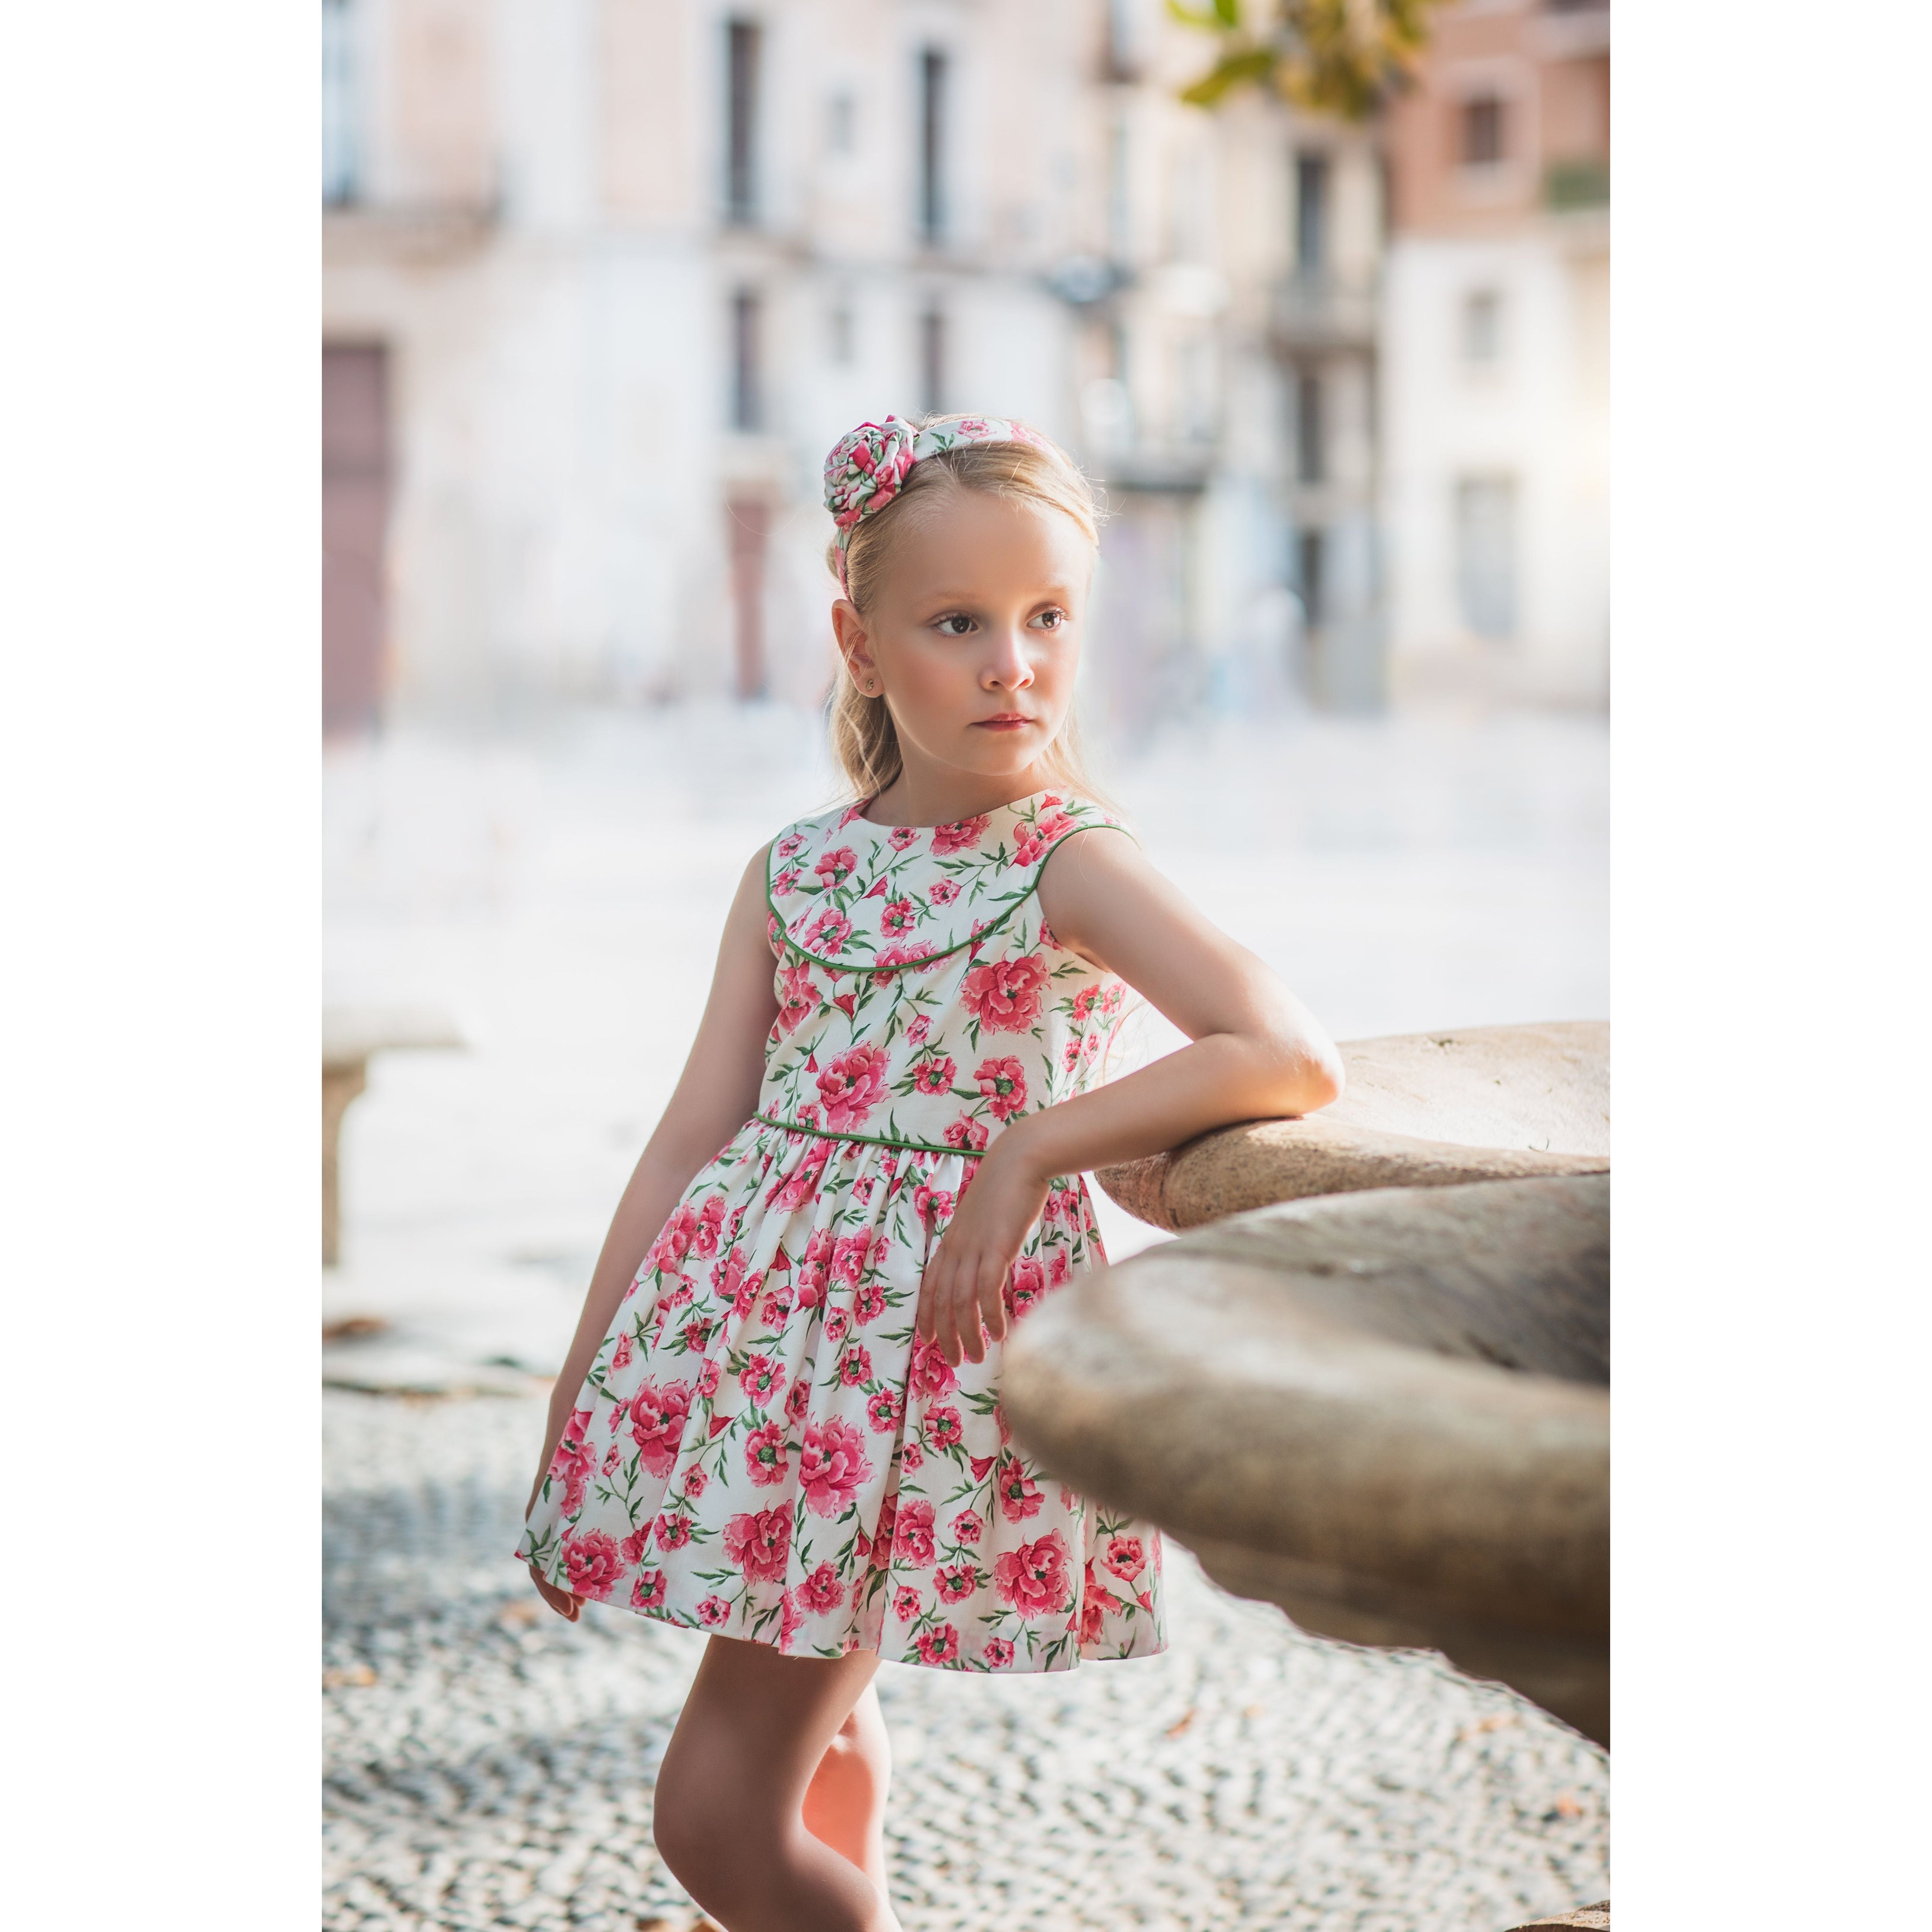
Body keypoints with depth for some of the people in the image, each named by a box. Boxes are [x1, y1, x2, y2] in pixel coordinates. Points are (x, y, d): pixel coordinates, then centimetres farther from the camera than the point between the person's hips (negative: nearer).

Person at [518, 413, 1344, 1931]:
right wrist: (578, 1387, 9)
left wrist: (1035, 1147, -19)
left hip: (936, 1339, -5)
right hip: (755, 1311, 5)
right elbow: (696, 1135, 9)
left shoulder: (1069, 862, -7)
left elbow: (1295, 1059, -16)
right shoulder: (795, 872, 6)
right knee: (822, 1724, 21)